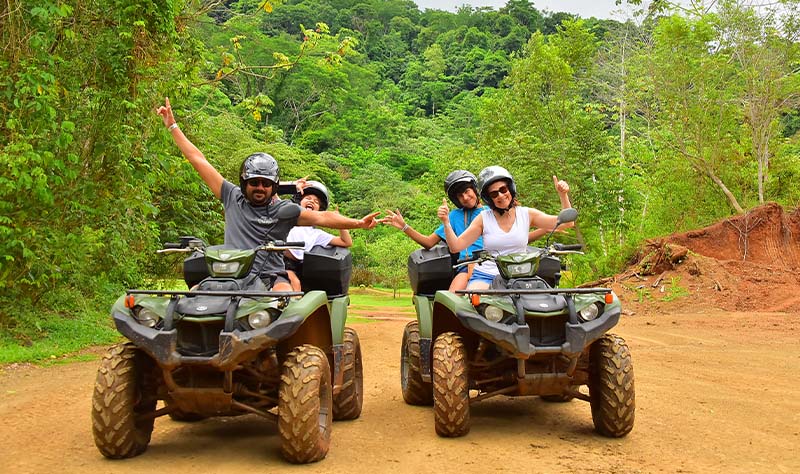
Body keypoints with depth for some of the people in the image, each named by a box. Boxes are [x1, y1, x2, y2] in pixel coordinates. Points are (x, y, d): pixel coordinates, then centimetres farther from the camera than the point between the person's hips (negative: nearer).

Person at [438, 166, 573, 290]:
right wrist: (446, 222, -13)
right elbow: (456, 246, 2)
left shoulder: (527, 214, 7)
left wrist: (563, 195, -9)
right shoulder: (484, 218, 5)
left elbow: (566, 223, 4)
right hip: (484, 275, -1)